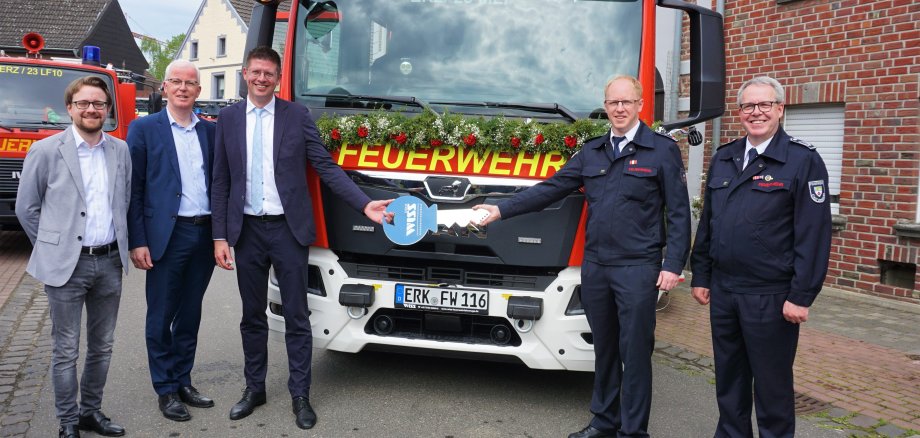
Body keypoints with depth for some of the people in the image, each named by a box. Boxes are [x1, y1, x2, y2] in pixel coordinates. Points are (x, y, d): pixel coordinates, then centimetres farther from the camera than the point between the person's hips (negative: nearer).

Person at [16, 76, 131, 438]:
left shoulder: (120, 151, 6)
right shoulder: (45, 151, -5)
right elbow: (27, 208, 1)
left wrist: (120, 248, 10)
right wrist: (52, 249, 3)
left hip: (110, 262, 4)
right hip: (66, 266, -3)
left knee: (102, 346, 13)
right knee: (66, 350, 4)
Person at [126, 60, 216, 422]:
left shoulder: (210, 131, 10)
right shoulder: (143, 129, -1)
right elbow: (133, 190, -4)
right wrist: (137, 242, -10)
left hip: (205, 234, 4)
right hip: (166, 236, -4)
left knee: (190, 314, 14)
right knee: (161, 317, 5)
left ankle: (183, 381, 26)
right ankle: (166, 390, 17)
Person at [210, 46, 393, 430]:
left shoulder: (297, 116, 0)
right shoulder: (228, 118, 5)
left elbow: (326, 167, -3)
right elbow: (221, 181, 5)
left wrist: (365, 204, -14)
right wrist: (220, 236, 0)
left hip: (288, 229, -2)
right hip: (247, 230, 2)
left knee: (296, 316, 5)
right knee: (252, 315, 13)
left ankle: (300, 395, 16)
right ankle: (254, 388, 28)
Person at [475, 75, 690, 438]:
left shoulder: (663, 150, -1)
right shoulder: (590, 152, 12)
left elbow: (679, 213, -4)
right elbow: (550, 189, 10)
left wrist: (673, 265, -10)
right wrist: (502, 210, 4)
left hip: (637, 269, -4)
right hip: (594, 267, 5)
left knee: (634, 352, 2)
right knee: (603, 348, 14)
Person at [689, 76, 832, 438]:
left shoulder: (803, 160, -8)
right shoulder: (723, 158, 10)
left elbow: (814, 235, -12)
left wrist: (801, 296, -15)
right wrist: (700, 276, 12)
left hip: (771, 297, -5)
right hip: (722, 290, 6)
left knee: (771, 384, 7)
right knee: (728, 379, 16)